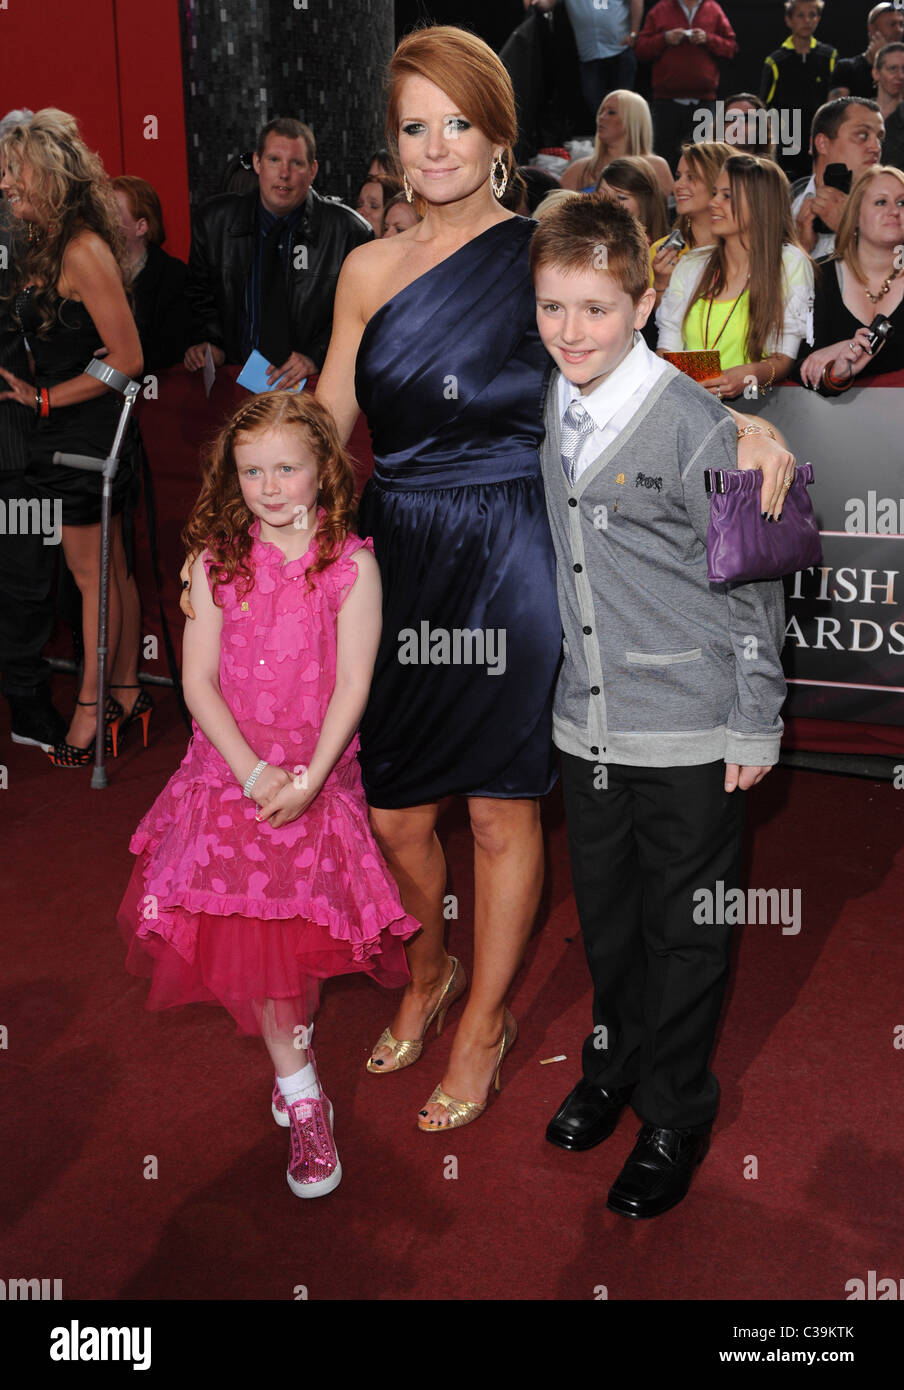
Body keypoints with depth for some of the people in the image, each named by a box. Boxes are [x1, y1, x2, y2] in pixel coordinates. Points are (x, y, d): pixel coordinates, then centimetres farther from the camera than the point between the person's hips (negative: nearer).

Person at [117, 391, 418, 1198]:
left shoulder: (351, 564, -6)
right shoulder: (217, 562, -1)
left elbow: (352, 685, -8)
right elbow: (198, 681, -4)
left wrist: (307, 778, -17)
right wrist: (253, 772, -14)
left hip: (317, 776, -1)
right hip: (231, 770, 1)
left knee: (301, 934, 4)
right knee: (248, 934, -2)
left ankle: (291, 1052, 33)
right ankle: (304, 1102, 12)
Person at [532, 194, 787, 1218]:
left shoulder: (692, 425, -16)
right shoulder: (554, 411, 3)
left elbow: (751, 579, -10)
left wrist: (758, 724, -8)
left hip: (689, 731, -6)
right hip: (587, 722, 6)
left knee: (683, 930, 9)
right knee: (604, 912, 21)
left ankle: (675, 1120, 28)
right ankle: (613, 1064, 44)